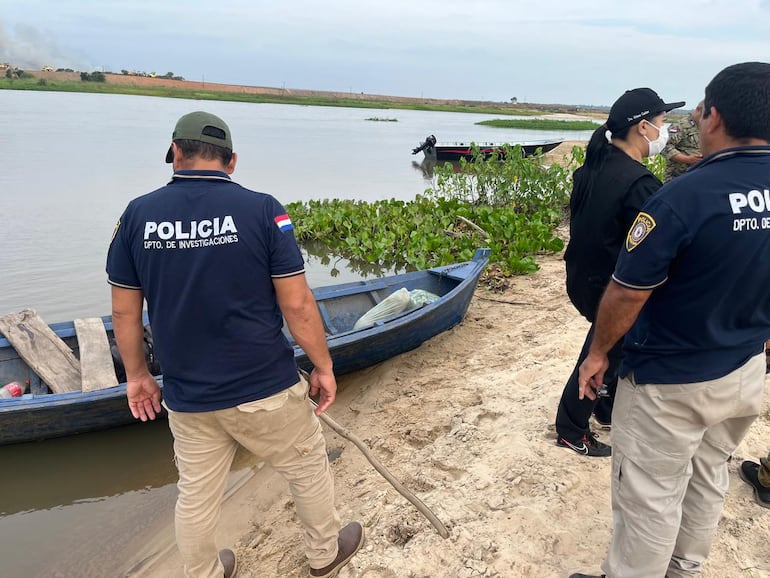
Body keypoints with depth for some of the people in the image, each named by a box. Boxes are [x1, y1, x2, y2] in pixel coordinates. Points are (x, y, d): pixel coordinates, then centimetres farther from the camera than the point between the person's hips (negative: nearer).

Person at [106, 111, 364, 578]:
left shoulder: (138, 214, -3)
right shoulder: (261, 208, -13)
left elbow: (125, 311, 2)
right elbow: (297, 304, -13)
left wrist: (137, 374, 16)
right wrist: (324, 367, -1)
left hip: (187, 398, 4)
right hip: (265, 390, -3)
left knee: (196, 496, 22)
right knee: (309, 468, 22)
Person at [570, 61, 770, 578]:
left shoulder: (684, 197, -26)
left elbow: (627, 294, -21)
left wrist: (598, 353, -5)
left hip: (670, 381, -7)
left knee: (650, 497, 9)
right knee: (709, 478, 25)